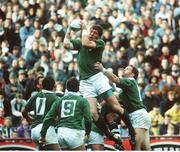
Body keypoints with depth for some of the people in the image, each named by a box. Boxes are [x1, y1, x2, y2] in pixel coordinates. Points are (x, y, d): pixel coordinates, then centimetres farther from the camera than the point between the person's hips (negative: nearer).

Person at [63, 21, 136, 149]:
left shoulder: (100, 43, 4)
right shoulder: (79, 43, 16)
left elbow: (86, 44, -12)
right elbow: (66, 44, 3)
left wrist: (84, 28, 0)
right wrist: (69, 29, 4)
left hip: (98, 77, -2)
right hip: (85, 82, 2)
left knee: (116, 107, -10)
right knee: (93, 113, -14)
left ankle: (132, 132, 2)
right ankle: (110, 136, -2)